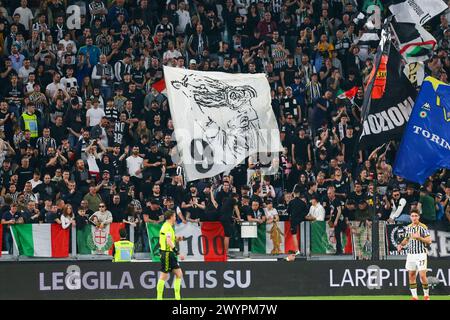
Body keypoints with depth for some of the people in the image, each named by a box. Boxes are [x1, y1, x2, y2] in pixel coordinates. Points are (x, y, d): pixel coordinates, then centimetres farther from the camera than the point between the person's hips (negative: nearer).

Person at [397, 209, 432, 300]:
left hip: (421, 254, -5)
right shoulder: (408, 228, 10)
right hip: (410, 254, 5)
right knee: (411, 276, 4)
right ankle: (414, 296, 11)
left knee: (422, 276, -10)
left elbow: (429, 241, -8)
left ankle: (426, 295, 7)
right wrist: (401, 244, 5)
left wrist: (419, 237, -21)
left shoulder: (423, 227, -7)